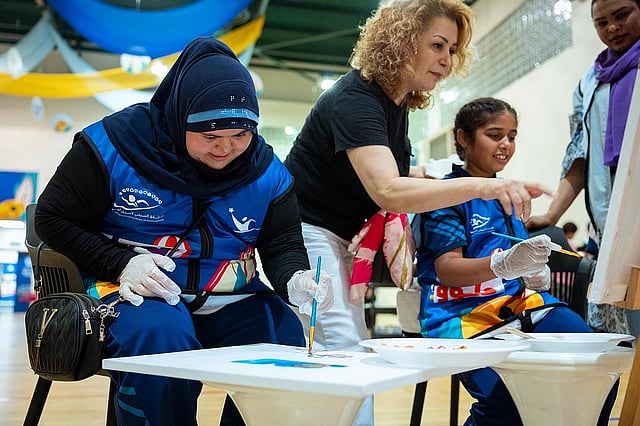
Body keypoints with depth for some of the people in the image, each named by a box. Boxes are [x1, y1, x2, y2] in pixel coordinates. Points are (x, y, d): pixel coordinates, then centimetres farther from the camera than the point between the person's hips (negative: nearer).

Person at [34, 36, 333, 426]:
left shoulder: (267, 171, 1)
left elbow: (283, 245, 3)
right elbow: (53, 218, -3)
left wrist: (295, 280, -22)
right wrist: (121, 263, -18)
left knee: (292, 347, -18)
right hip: (138, 291, -3)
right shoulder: (118, 143, -9)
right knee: (160, 338, -35)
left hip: (231, 298, 4)